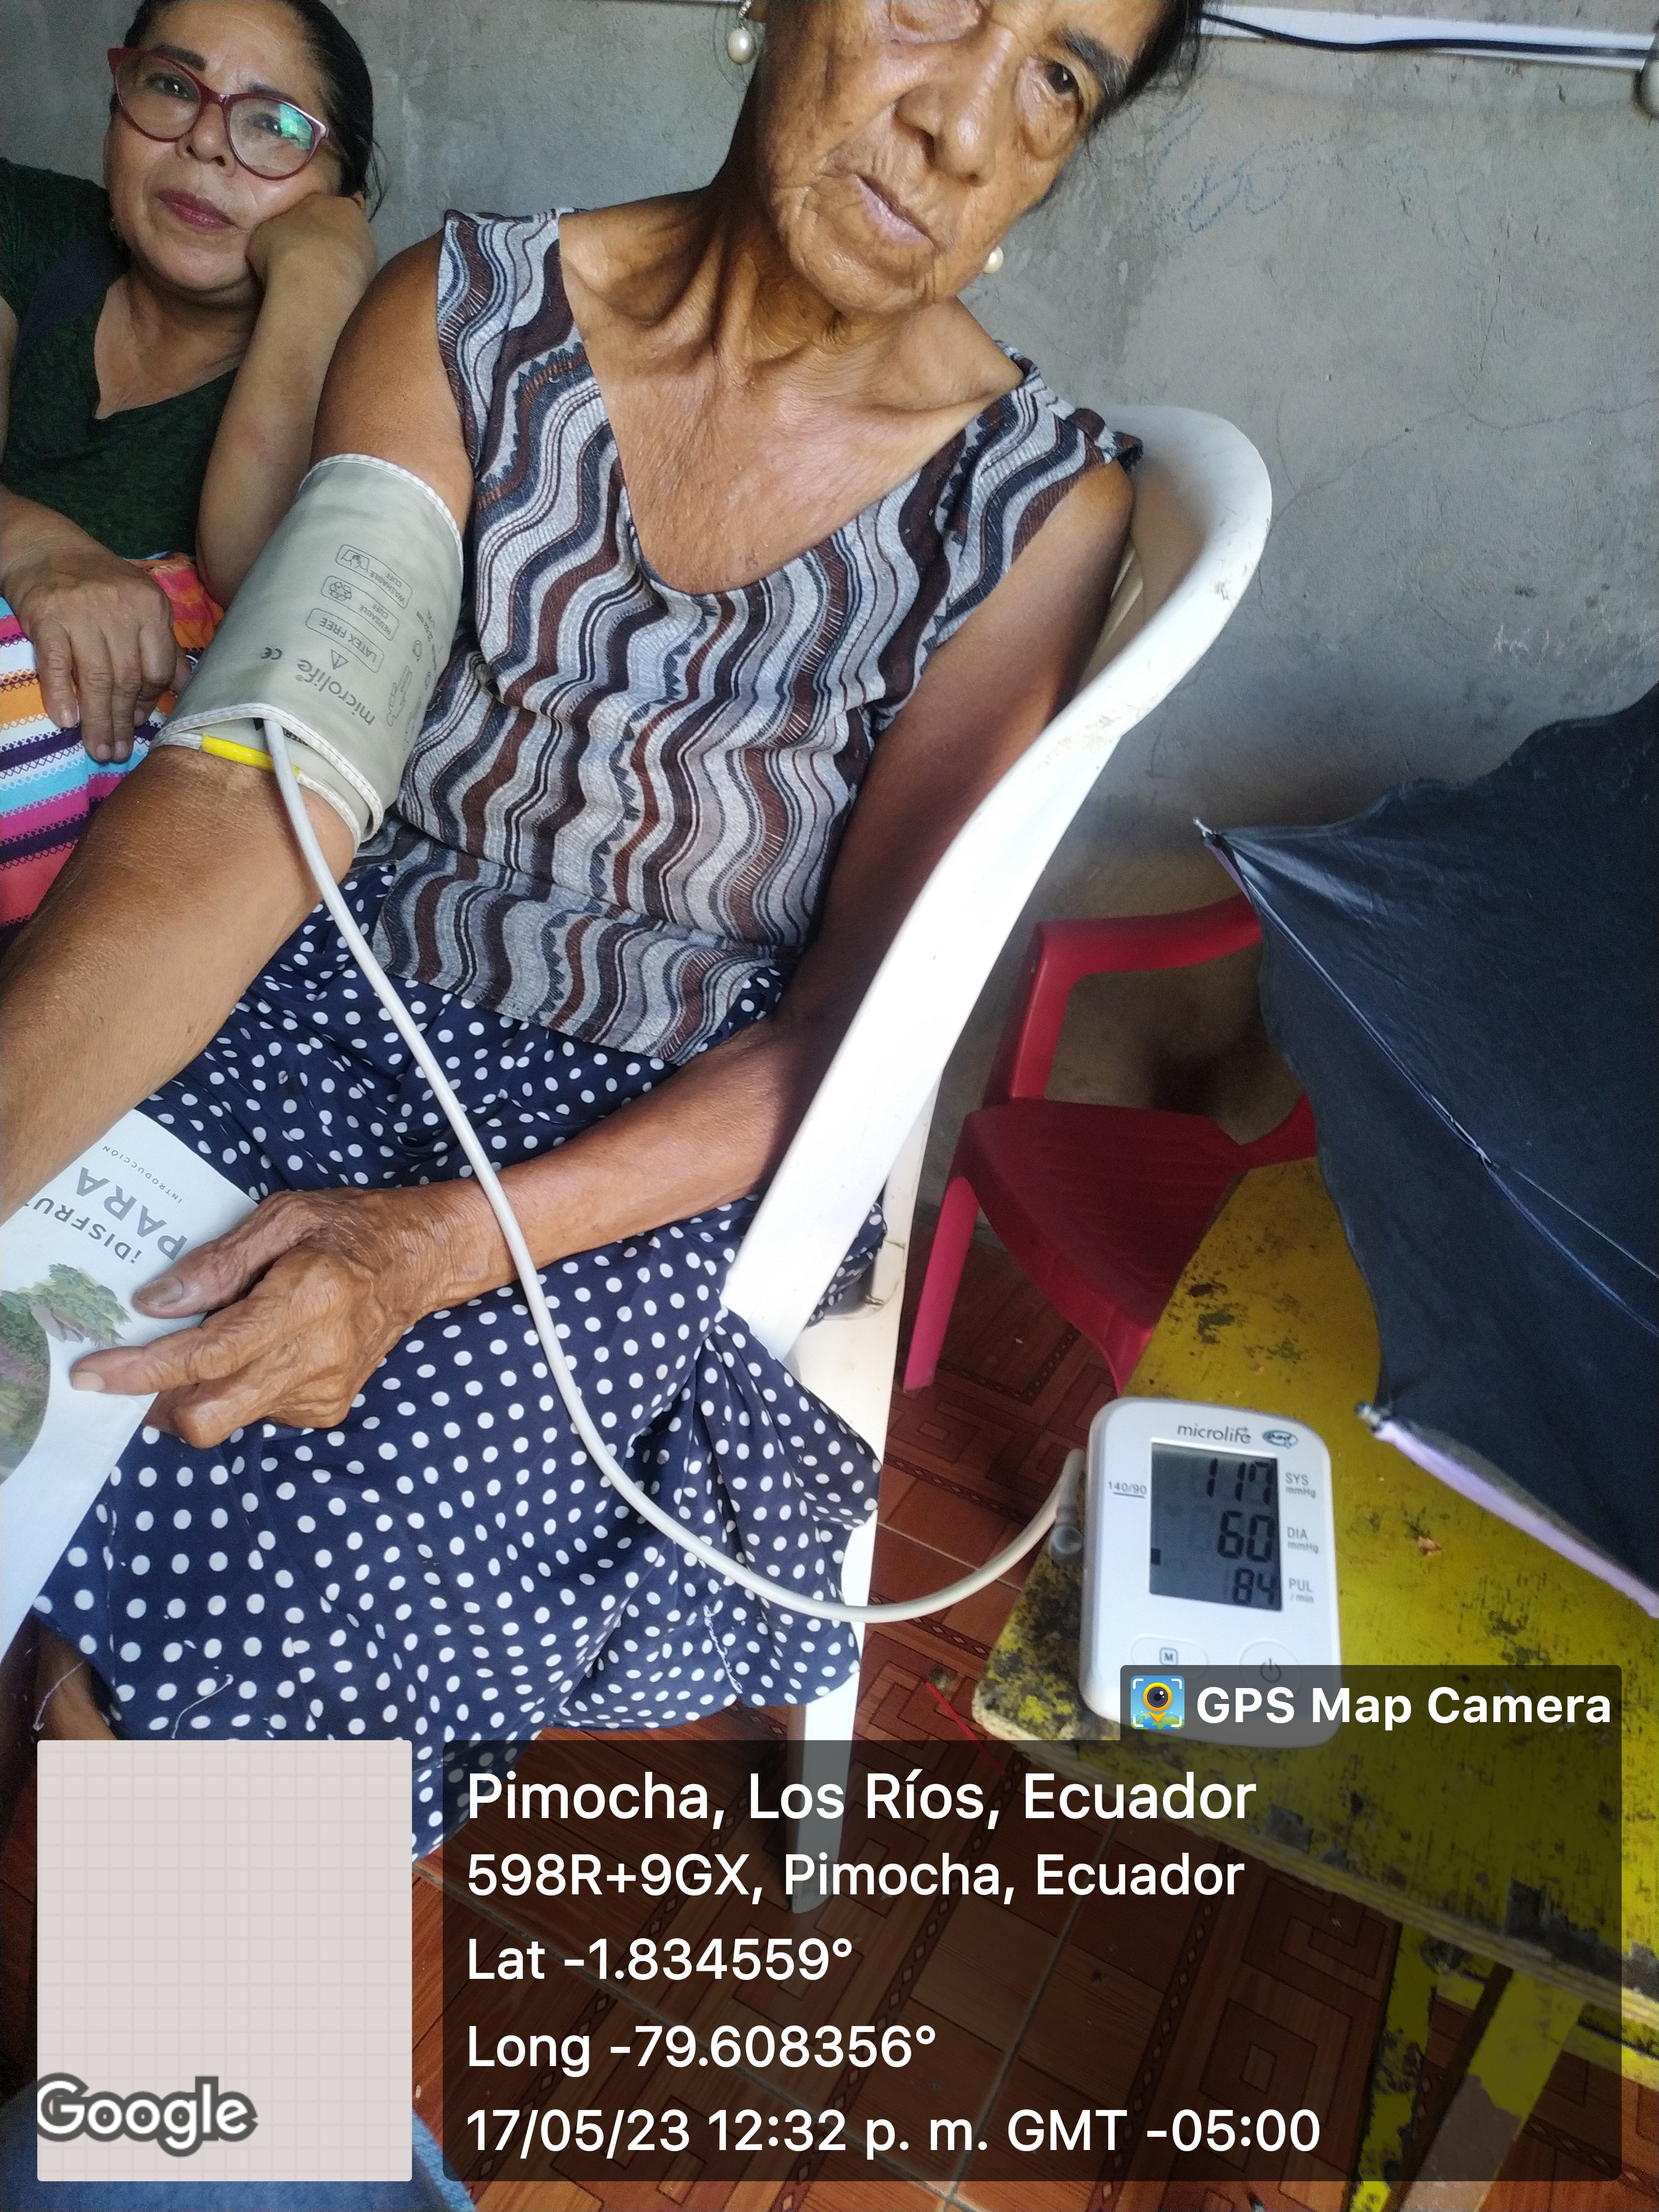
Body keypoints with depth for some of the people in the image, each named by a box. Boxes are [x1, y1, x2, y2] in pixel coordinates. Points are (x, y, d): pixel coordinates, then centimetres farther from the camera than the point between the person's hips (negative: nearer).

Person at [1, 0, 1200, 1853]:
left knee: (242, 1588, -20)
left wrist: (449, 1245, -24)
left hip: (672, 1144, -2)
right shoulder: (469, 319, -3)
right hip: (333, 1021, 3)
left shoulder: (1037, 504, -8)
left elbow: (855, 1021, -11)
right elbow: (251, 802, -14)